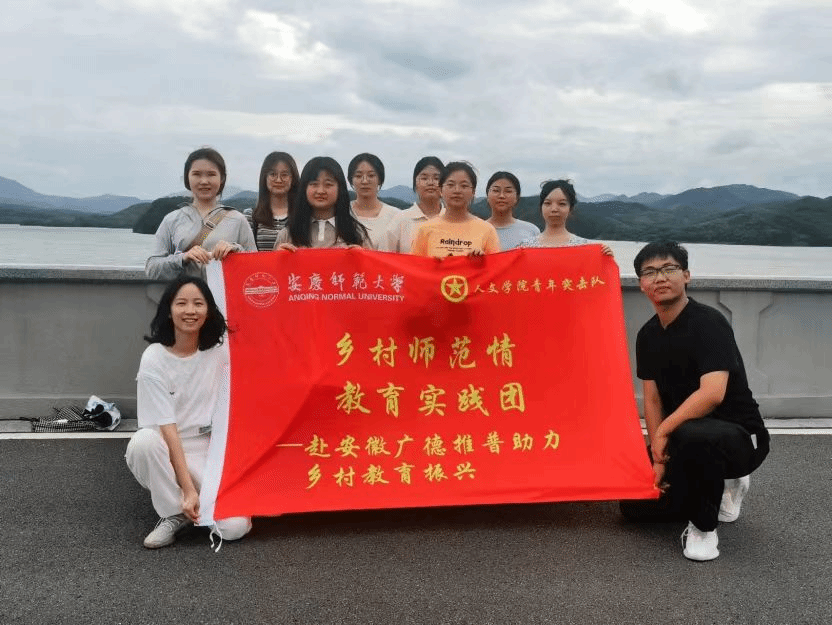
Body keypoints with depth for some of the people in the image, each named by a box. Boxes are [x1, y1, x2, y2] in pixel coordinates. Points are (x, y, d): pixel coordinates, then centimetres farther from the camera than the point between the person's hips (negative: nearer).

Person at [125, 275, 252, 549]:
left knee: (235, 527, -21)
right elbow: (167, 429, -18)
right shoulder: (154, 358, -13)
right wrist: (189, 489, -24)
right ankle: (174, 513, -12)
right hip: (167, 450, -1)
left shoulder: (221, 350, -3)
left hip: (212, 450, 1)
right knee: (143, 442, -37)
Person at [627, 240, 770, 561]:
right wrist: (658, 458, -6)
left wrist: (663, 431, -22)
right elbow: (652, 399, 4)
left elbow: (713, 393, -32)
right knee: (635, 504, 3)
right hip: (682, 437, 8)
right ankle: (721, 487, 23)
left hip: (740, 436, -8)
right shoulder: (648, 334, 2)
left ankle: (703, 526, -14)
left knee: (693, 436, -41)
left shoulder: (708, 322, -20)